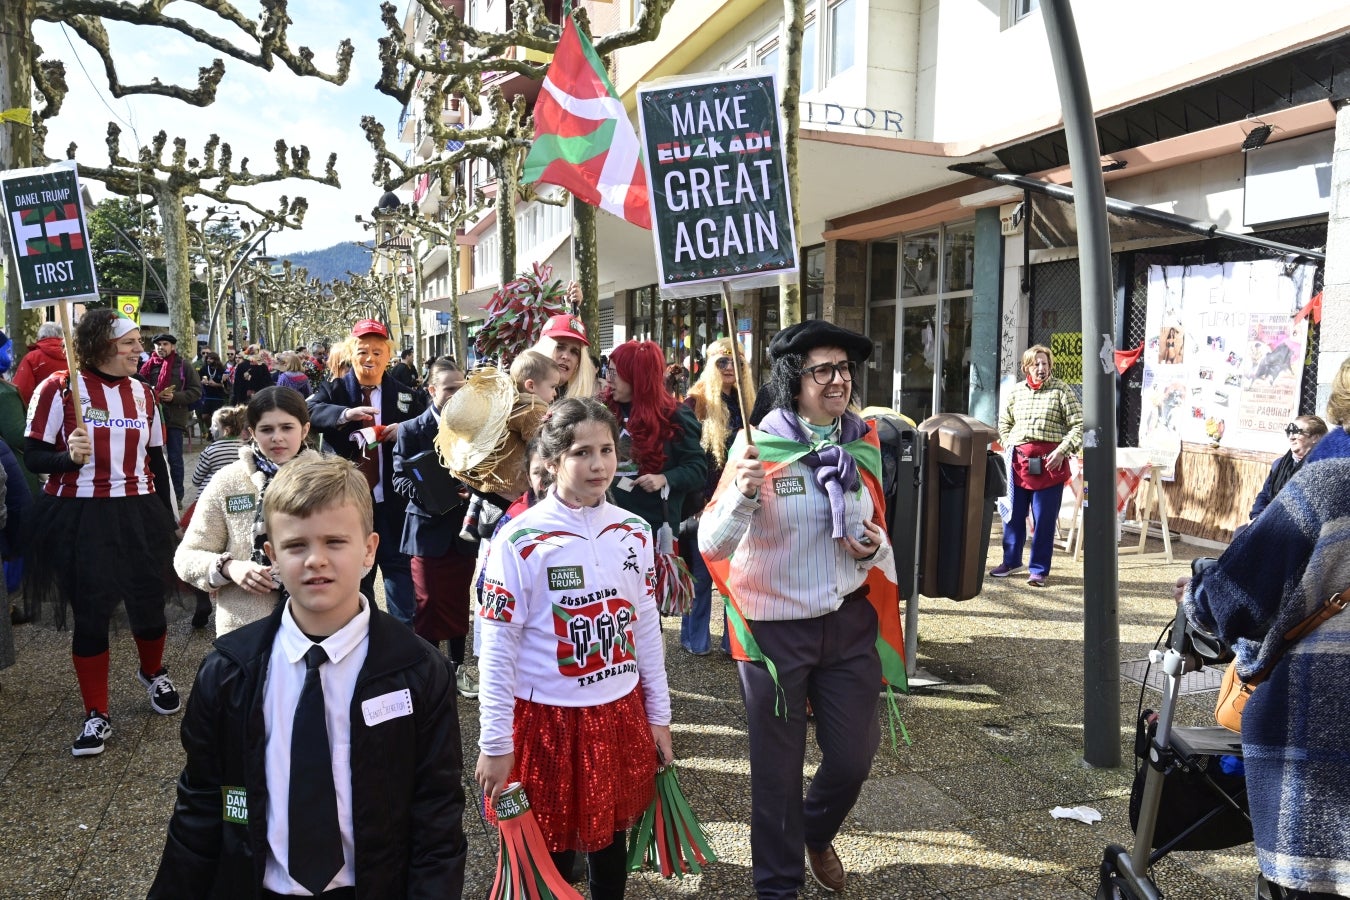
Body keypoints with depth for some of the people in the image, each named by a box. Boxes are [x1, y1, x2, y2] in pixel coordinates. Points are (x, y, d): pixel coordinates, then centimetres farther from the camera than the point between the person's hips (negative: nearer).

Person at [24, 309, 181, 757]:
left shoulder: (142, 392, 7)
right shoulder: (58, 389, -7)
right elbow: (35, 457, -6)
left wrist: (167, 519, 13)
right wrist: (69, 457, -27)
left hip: (139, 513, 4)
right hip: (80, 518, -3)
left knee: (149, 605, 9)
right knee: (91, 615, 4)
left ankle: (153, 673, 41)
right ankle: (97, 715, 20)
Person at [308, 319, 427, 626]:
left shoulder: (404, 394, 5)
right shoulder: (334, 390, 0)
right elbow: (310, 411, -19)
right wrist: (345, 414, -37)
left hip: (390, 498, 1)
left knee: (398, 564, 7)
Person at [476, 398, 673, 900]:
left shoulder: (633, 533, 0)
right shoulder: (519, 541, -14)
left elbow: (645, 626, 7)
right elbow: (497, 646, -11)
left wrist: (659, 714, 10)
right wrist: (495, 742, -9)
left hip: (620, 712, 4)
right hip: (546, 717, -4)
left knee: (610, 835, 18)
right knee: (549, 846, 12)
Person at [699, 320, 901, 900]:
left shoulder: (863, 444, 0)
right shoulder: (760, 447, -15)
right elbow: (712, 547, -18)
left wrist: (875, 546, -9)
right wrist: (743, 493, -36)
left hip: (849, 619, 4)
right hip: (775, 625, -4)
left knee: (854, 756, 15)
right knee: (778, 765, 12)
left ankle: (816, 833, 49)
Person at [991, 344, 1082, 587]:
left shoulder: (1061, 390, -1)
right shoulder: (1016, 392, 11)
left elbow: (1078, 425, -3)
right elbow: (1004, 423, 23)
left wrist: (1062, 451, -13)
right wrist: (1008, 447, 7)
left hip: (1049, 462, -4)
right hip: (1018, 459, 4)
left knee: (1045, 519, 0)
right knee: (1013, 513, 10)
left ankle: (1039, 569, 11)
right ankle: (1011, 560, 27)